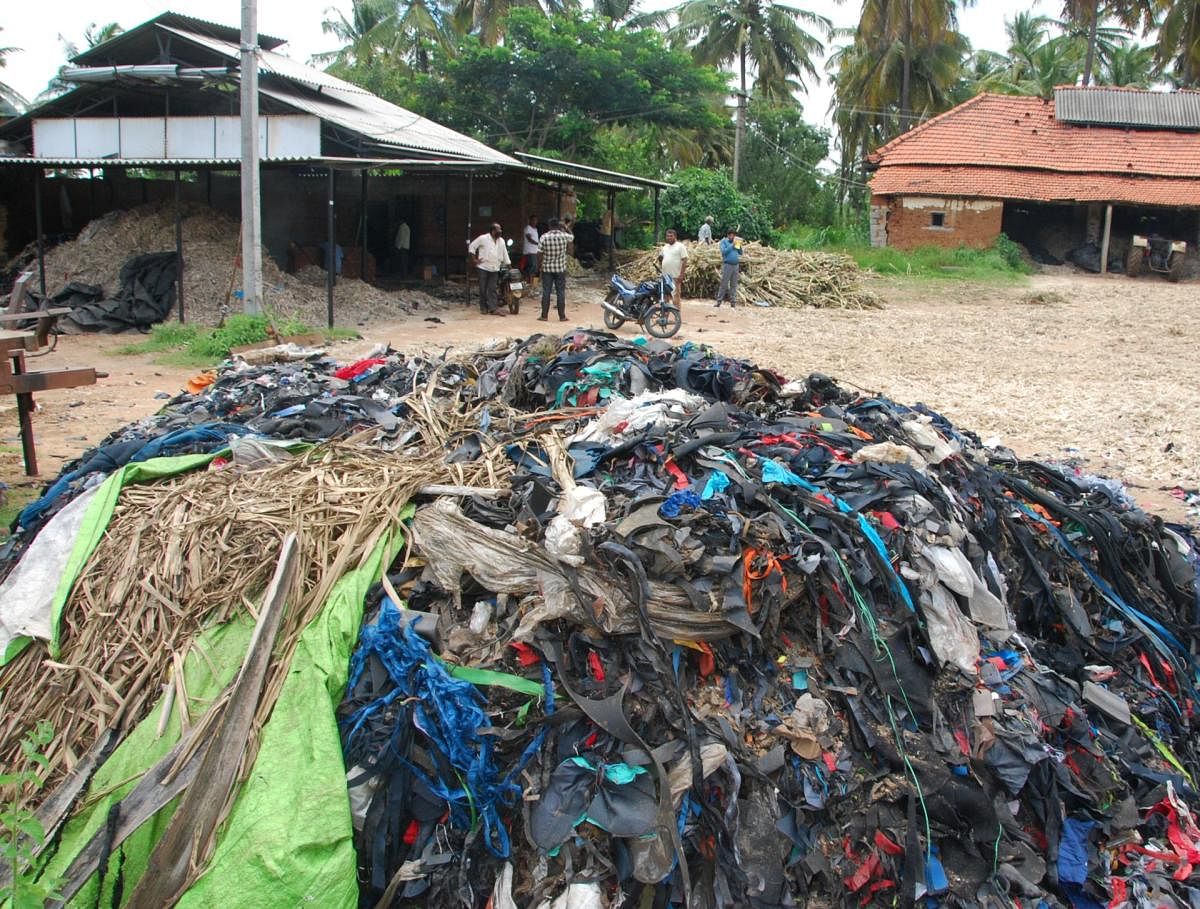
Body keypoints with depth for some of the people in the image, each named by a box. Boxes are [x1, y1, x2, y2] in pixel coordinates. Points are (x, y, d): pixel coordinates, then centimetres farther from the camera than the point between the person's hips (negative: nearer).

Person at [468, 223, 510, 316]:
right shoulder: (483, 238, -7)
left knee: (493, 289, 1)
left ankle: (493, 308, 0)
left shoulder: (501, 241, 9)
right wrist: (474, 259, -6)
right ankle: (483, 308, 11)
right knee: (483, 289, 2)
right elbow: (472, 246, -2)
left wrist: (508, 265, 13)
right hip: (483, 267, -4)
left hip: (494, 269, 4)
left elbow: (504, 253, 16)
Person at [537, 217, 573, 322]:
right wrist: (565, 228, 25)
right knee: (561, 292, 4)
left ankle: (544, 315, 7)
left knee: (546, 292, 4)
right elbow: (572, 237, 18)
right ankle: (562, 316, 6)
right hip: (560, 269, 0)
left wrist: (540, 266, 6)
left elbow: (540, 253, -5)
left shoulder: (544, 237, -7)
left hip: (547, 269, 0)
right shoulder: (564, 236, -6)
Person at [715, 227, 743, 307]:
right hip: (727, 265, -5)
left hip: (736, 265, 5)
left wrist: (739, 245, -2)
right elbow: (724, 251, -13)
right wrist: (732, 245, -15)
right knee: (724, 284, -6)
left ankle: (733, 302, 7)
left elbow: (740, 253, 15)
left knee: (734, 285, 5)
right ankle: (719, 301, -2)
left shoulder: (735, 241, 16)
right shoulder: (724, 242, 2)